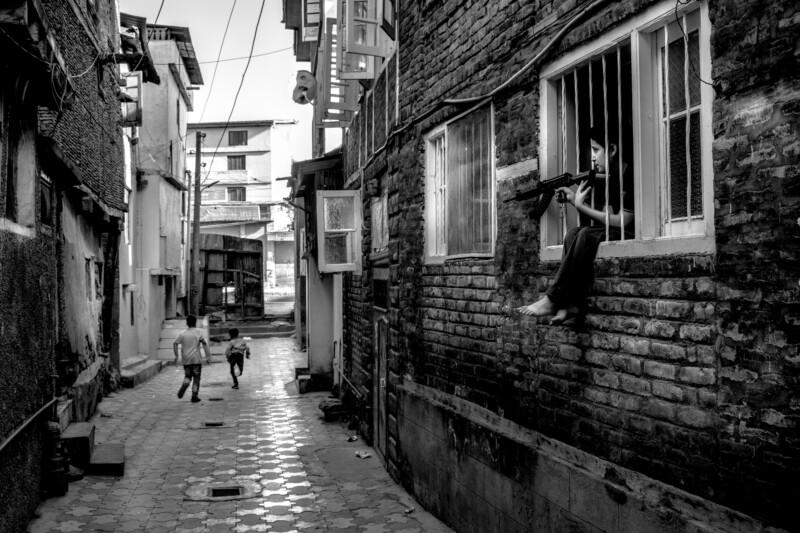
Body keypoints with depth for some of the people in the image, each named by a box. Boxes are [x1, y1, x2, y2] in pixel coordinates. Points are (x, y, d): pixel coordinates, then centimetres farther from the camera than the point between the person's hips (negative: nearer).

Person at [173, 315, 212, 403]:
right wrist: (208, 356, -7)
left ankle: (184, 386, -15)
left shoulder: (183, 334, 6)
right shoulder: (198, 332, -1)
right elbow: (204, 344, -8)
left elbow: (175, 343, -3)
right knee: (196, 378, 6)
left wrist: (176, 356, 3)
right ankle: (194, 396, 4)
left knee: (187, 376, 16)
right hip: (196, 359, -2)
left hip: (186, 360, 3)